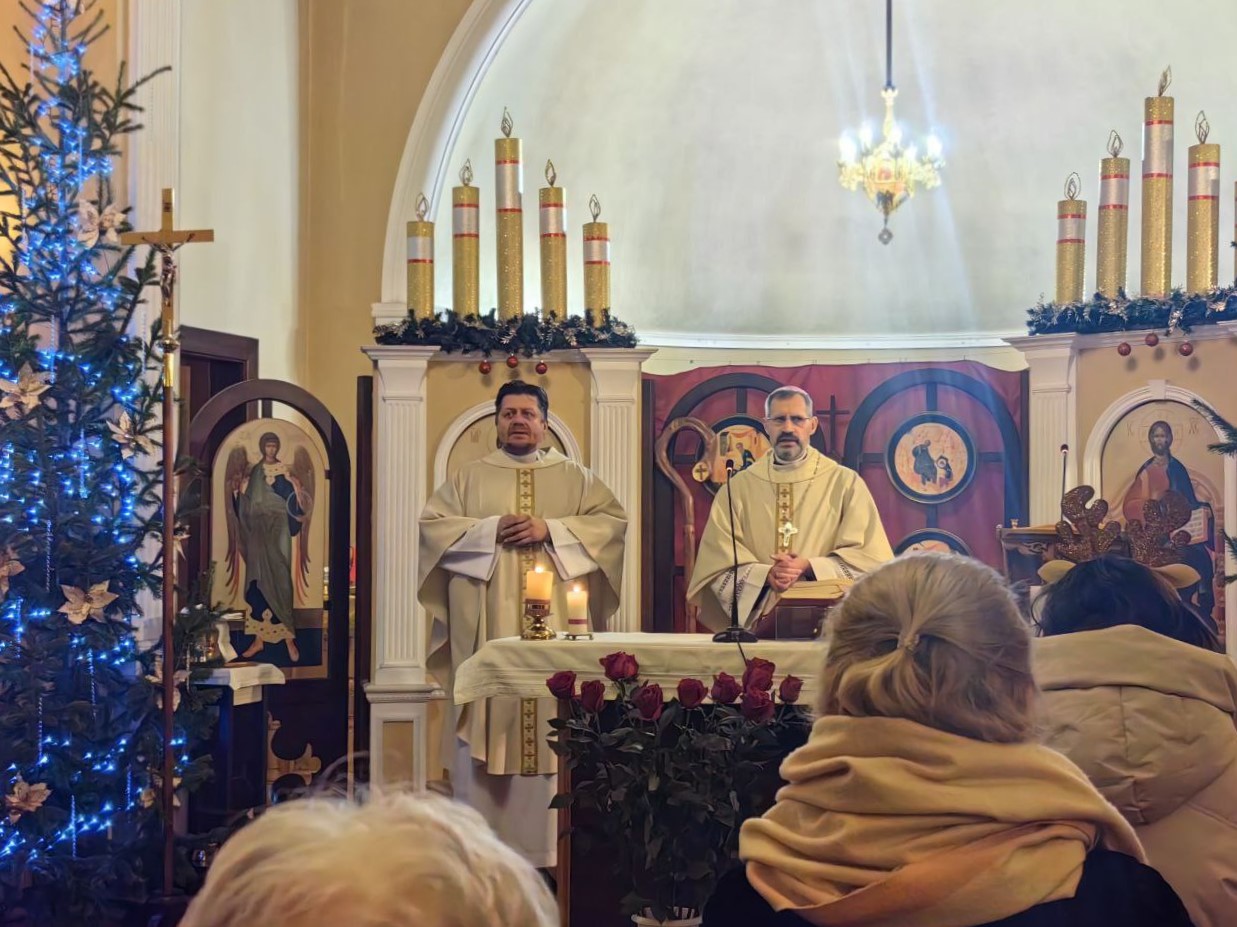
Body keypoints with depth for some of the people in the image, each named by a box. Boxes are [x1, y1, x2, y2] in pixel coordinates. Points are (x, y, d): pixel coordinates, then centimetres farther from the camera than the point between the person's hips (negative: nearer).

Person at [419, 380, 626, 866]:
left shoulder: (574, 476, 12)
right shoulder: (469, 477, 12)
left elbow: (614, 520, 1)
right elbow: (431, 524, 3)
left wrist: (551, 530, -11)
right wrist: (491, 530, -10)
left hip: (554, 627, 0)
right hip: (486, 627, 0)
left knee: (553, 727, -4)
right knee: (487, 721, -4)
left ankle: (550, 845, -1)